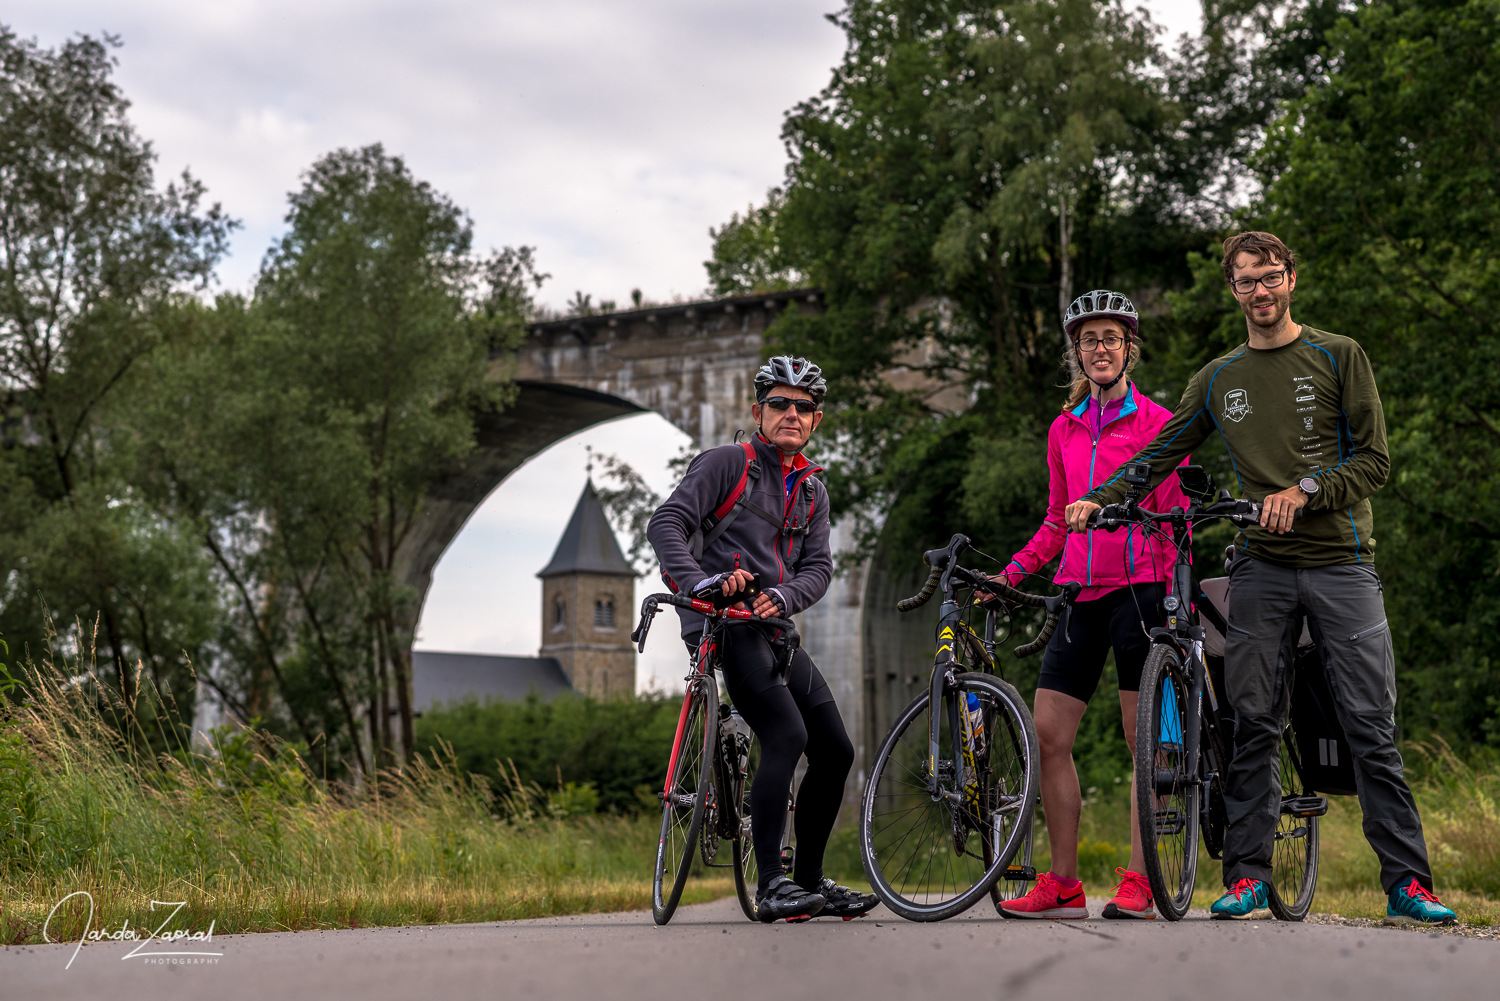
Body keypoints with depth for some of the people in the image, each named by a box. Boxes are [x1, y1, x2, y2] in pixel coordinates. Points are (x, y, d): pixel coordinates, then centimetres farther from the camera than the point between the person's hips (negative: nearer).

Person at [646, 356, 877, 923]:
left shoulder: (813, 490, 19)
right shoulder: (727, 463, 0)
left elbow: (818, 567, 8)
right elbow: (666, 525, -11)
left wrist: (782, 595, -14)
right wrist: (702, 581, -28)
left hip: (774, 626, 8)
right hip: (723, 623, -8)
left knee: (836, 751, 4)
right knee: (786, 736, -24)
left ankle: (810, 881, 17)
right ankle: (771, 887, -22)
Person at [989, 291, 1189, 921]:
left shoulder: (1156, 423, 1)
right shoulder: (1063, 429, 15)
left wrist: (1176, 598, -9)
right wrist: (1010, 573, 8)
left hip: (1140, 588, -5)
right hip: (1081, 592, 5)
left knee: (1145, 740, -3)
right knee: (1047, 734, -1)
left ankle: (1138, 883, 1)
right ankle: (1062, 886, 6)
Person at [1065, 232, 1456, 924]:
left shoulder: (1339, 357, 5)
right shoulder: (1219, 378, 14)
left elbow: (1374, 460, -1)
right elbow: (1159, 454, 15)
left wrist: (1305, 489, -17)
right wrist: (1098, 498, -1)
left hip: (1340, 562, -2)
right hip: (1261, 565, 2)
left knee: (1371, 729, -5)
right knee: (1253, 724, 0)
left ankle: (1407, 884, -2)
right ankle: (1247, 874, 7)